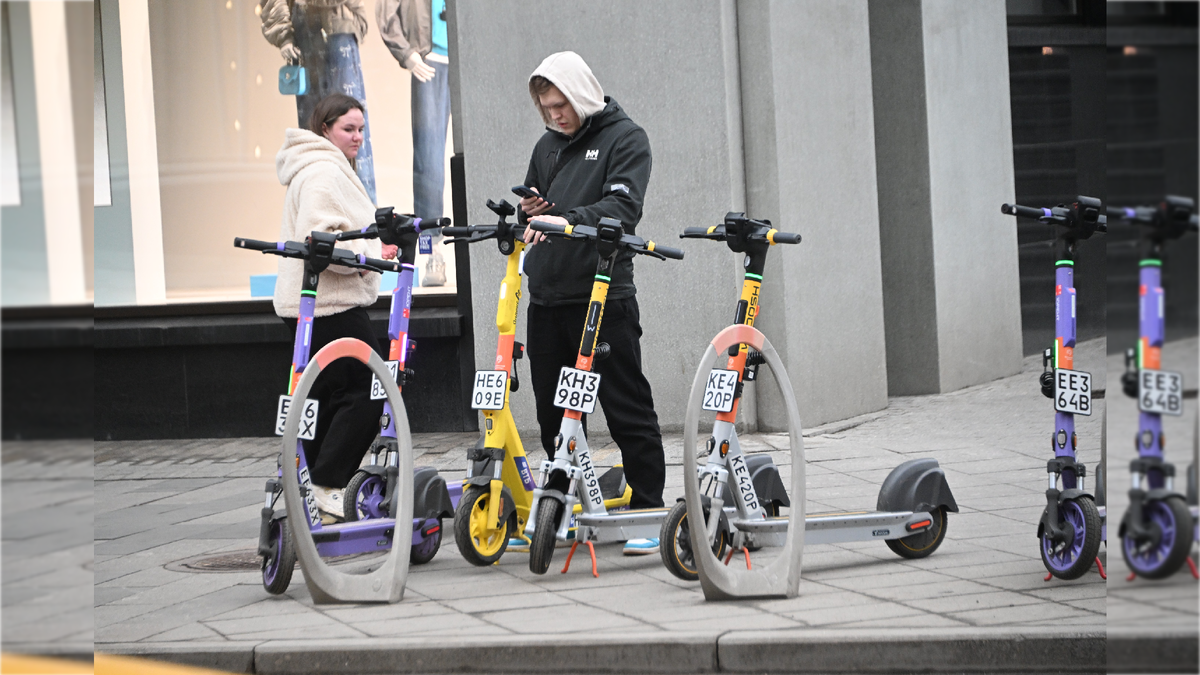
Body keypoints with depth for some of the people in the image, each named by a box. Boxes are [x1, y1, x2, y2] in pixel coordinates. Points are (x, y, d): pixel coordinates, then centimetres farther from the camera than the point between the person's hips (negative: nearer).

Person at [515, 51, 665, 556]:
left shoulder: (624, 138, -1)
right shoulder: (548, 146, 19)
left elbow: (623, 206, -16)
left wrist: (568, 220, -33)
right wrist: (529, 214, 1)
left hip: (603, 297, -6)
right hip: (547, 300, 6)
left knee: (627, 410, -4)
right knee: (554, 415, 9)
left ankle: (648, 512, 0)